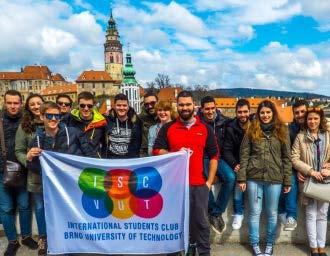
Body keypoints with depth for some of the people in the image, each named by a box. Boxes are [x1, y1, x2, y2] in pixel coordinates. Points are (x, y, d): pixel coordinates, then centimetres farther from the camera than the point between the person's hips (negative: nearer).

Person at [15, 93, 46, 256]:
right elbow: (19, 151, 3)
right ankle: (43, 238, 34)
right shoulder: (24, 127, 0)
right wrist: (28, 160, -14)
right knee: (40, 207, 14)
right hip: (35, 175, 0)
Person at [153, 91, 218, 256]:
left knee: (201, 222, 11)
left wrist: (209, 181, 2)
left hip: (199, 185, 1)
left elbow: (214, 156, 7)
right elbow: (156, 151, 2)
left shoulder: (205, 129, 5)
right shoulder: (167, 128, 3)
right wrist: (175, 154, -15)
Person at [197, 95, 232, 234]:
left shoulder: (223, 121, 3)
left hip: (218, 157, 3)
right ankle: (215, 213, -8)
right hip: (202, 158, -3)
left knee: (230, 177, -25)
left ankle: (216, 213, -8)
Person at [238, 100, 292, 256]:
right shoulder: (251, 130, 2)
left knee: (272, 213, 13)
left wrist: (287, 181, 1)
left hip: (275, 178, 1)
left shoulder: (282, 131, 4)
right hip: (254, 177, 0)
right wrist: (242, 178, -6)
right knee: (254, 212, 9)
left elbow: (287, 157, 4)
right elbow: (244, 155, 0)